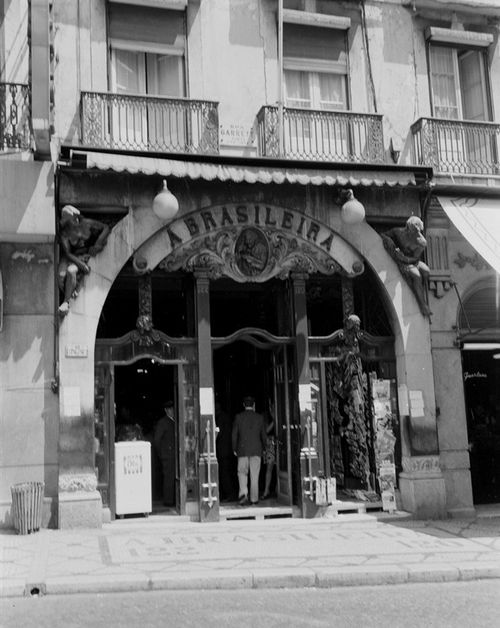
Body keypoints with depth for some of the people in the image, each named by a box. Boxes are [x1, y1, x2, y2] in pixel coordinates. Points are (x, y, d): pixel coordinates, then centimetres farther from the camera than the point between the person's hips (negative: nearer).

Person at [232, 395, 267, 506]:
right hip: (256, 449, 1)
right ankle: (254, 499, 7)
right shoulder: (260, 417, 2)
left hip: (242, 449, -1)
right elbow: (264, 435, 5)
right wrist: (263, 448, 19)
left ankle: (243, 494, -12)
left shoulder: (238, 417, -1)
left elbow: (234, 434, 0)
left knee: (242, 473, 8)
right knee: (254, 475, 6)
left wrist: (234, 449, 9)